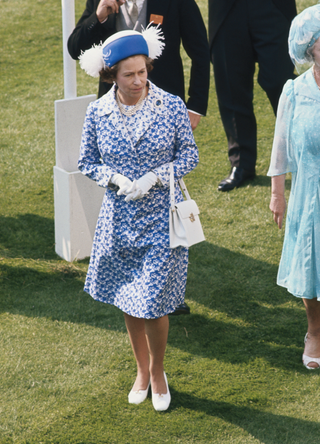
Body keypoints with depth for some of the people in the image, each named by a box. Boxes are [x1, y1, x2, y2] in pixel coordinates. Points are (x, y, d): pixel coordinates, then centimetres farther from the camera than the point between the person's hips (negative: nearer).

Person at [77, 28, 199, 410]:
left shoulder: (172, 107, -11)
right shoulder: (97, 113, -6)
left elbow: (189, 156, -3)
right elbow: (86, 162, 4)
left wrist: (154, 178, -18)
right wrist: (115, 179, -15)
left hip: (161, 219, -2)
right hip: (119, 218, 2)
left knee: (154, 304, -3)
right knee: (128, 302, 15)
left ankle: (158, 371, 24)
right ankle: (141, 370, 37)